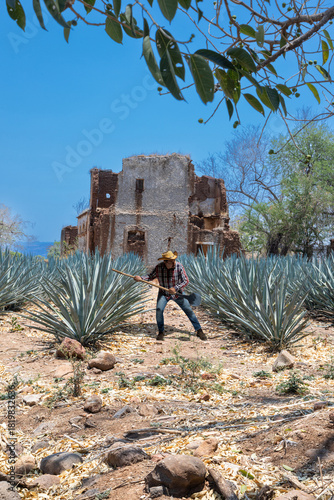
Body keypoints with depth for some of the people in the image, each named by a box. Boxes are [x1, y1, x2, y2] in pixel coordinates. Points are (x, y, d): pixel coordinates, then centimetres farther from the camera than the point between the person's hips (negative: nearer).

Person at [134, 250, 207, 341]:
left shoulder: (179, 266, -18)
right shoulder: (159, 267, -14)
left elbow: (186, 281, -19)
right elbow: (151, 276, -4)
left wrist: (175, 288, -32)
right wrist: (141, 278, -22)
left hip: (177, 293, 0)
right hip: (164, 293, 0)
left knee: (189, 310, -1)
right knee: (159, 310, -21)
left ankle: (199, 331, 13)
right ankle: (161, 332, -1)